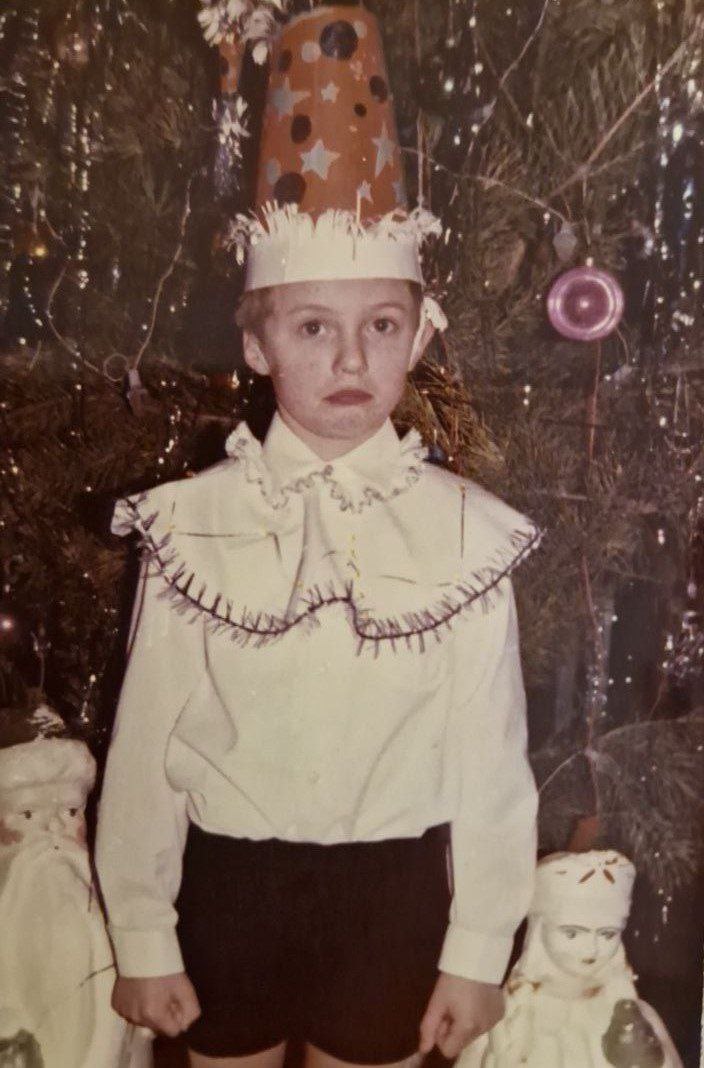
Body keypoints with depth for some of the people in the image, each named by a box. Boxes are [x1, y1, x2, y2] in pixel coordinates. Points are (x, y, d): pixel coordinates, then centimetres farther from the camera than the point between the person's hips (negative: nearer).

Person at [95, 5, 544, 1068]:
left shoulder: (465, 529, -10)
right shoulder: (194, 520, -10)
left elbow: (489, 754, -6)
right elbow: (146, 741, -5)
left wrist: (477, 949, -1)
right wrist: (142, 938, 0)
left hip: (394, 889, 0)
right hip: (227, 878, 1)